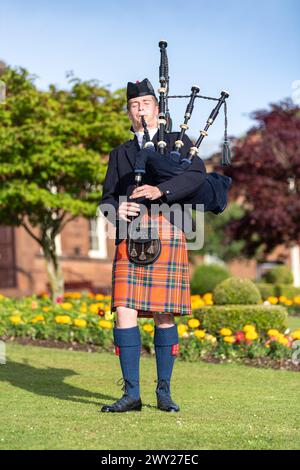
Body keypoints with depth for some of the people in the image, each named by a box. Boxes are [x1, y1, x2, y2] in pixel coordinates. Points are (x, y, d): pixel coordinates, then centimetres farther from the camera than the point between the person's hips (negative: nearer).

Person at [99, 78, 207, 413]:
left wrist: (161, 190, -22)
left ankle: (164, 391, 10)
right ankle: (131, 393, -3)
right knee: (124, 313, -8)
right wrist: (116, 210, -9)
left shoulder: (179, 142, 13)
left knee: (164, 315, -1)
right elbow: (107, 198, 15)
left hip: (167, 235, -2)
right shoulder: (119, 154, 23)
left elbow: (197, 175, -6)